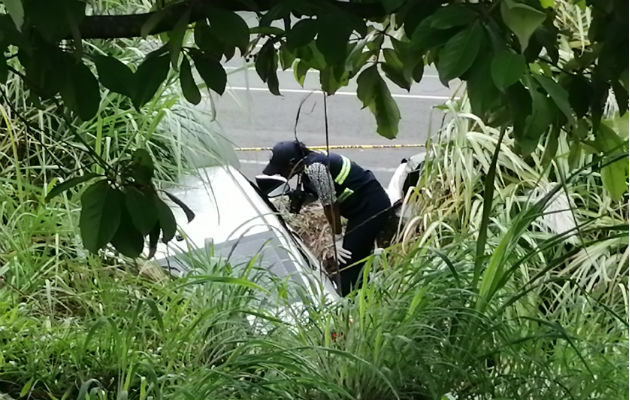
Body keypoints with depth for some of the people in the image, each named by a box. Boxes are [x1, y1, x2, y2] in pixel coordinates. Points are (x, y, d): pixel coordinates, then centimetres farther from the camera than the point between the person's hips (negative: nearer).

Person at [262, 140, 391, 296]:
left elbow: (330, 204, -18)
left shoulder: (314, 168, -23)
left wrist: (338, 238, -12)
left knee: (348, 263, -9)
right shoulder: (308, 162, 6)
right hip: (363, 206, 10)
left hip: (371, 206, -10)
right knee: (355, 261, 15)